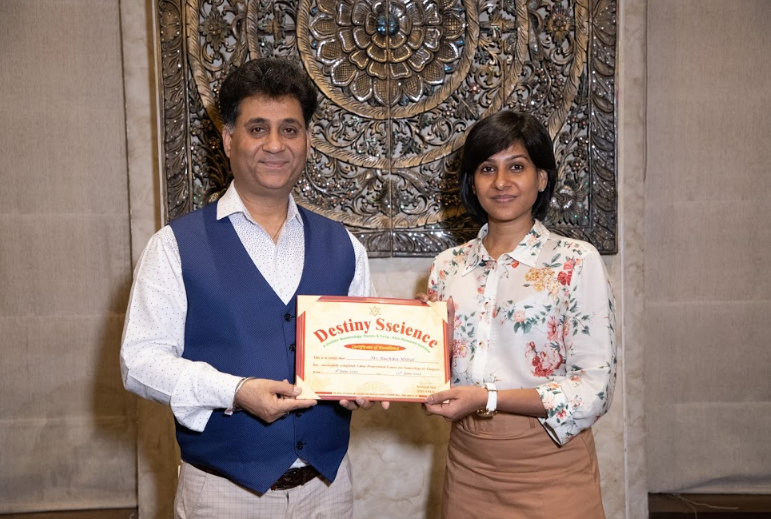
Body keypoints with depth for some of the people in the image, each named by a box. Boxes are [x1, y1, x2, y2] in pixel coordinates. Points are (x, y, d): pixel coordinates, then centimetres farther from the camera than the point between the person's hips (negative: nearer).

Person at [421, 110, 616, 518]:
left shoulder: (576, 261, -8)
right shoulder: (448, 265, 4)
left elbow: (596, 388, -13)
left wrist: (488, 399, -22)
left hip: (549, 469, -4)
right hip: (467, 466, 4)